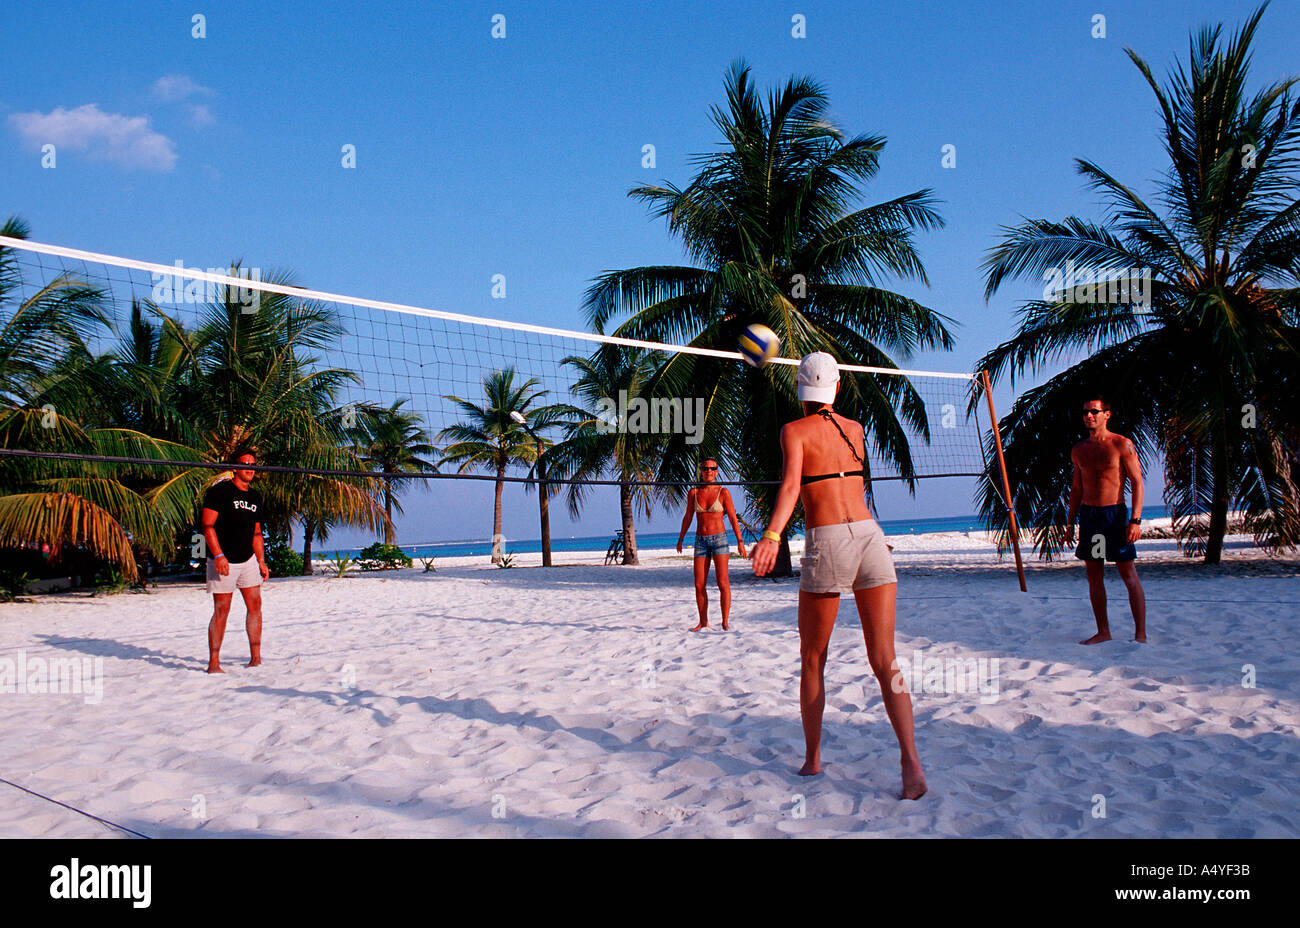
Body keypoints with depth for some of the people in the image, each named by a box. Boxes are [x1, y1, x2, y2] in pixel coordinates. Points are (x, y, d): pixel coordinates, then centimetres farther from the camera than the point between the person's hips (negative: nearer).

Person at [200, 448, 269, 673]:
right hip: (223, 562, -6)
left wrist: (261, 561, 13)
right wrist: (218, 555, -22)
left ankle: (255, 658, 12)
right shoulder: (219, 491, -8)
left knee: (255, 605, 4)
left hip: (248, 560, 6)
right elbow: (207, 525, -14)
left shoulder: (255, 496, 13)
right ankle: (213, 663, 3)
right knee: (221, 610, -5)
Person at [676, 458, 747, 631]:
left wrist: (740, 541, -4)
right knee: (699, 585, 2)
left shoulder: (723, 492, -2)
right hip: (701, 541, 3)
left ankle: (725, 622, 2)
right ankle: (703, 621, 14)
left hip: (719, 539, -3)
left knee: (723, 583, -6)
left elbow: (733, 518, 0)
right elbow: (688, 518, 15)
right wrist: (680, 539, 19)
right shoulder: (693, 493, 5)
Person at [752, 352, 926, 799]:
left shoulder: (795, 430, 2)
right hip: (871, 536, 4)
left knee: (812, 661, 14)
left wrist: (772, 535, -30)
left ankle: (812, 758, 23)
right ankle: (911, 760, -13)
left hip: (827, 544, -3)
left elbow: (792, 483, -17)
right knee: (884, 661, 1)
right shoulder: (855, 429, 16)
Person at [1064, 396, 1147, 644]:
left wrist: (1135, 521, -16)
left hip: (1114, 513, -5)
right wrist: (1070, 523, 14)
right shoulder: (1079, 450, 11)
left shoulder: (1122, 445, -5)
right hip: (1087, 515, 5)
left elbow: (1137, 483, -7)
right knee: (1094, 576, 7)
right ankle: (1103, 632, 15)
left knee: (1128, 574, -3)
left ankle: (1141, 633, 2)